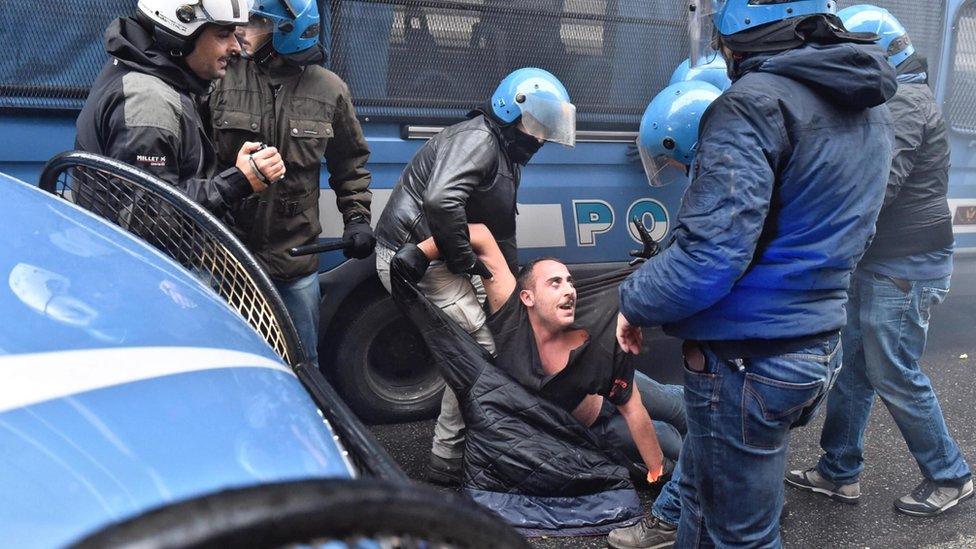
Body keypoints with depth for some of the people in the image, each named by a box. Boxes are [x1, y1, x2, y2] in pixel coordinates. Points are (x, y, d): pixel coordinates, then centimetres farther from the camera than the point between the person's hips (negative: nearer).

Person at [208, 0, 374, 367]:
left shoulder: (328, 90, -1)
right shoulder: (223, 78, -6)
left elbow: (351, 162, 11)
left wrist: (357, 217, 2)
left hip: (295, 255, 1)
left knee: (302, 361, 16)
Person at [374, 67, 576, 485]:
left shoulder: (505, 153, 17)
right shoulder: (478, 140, -17)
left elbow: (500, 230, 21)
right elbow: (440, 200, -35)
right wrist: (464, 259, -23)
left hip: (434, 259, 11)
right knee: (480, 352, -9)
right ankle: (447, 462, 3)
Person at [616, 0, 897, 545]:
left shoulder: (755, 103, -21)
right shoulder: (869, 109, 8)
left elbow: (706, 260, -26)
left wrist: (634, 303, -9)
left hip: (747, 361, -9)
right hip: (820, 347, 9)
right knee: (704, 487, 25)